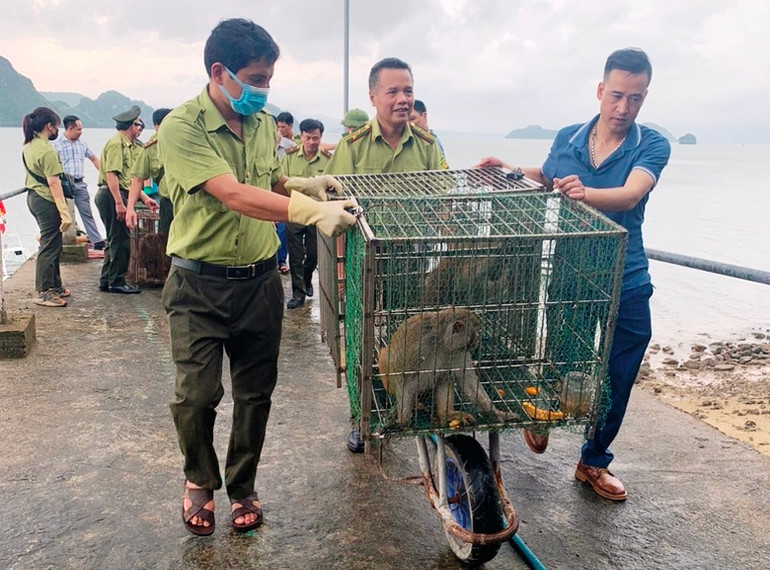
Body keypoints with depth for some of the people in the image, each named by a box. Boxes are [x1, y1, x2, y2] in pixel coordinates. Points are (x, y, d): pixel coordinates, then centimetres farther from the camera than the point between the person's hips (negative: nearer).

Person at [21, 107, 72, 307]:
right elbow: (53, 183, -22)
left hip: (33, 197, 10)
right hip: (46, 201, -10)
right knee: (50, 247, -3)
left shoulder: (29, 145, 12)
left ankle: (55, 286, 26)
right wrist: (64, 212, -23)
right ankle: (44, 293, 2)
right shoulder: (47, 150, -18)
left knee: (52, 244, 17)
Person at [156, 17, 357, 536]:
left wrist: (301, 183, 2)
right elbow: (233, 195, -29)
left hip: (260, 279, 5)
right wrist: (311, 211, -41)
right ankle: (200, 481, 29)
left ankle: (242, 487, 33)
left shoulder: (264, 123, 5)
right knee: (197, 394, -1)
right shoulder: (181, 128, -16)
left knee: (255, 393, 11)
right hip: (200, 283, -5)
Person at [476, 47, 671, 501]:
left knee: (616, 382, 10)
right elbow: (545, 179, 22)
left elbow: (630, 195, -27)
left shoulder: (652, 146, -7)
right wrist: (510, 171, 5)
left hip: (625, 288, 0)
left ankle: (594, 462, 34)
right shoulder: (567, 139, 1)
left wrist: (586, 193, -46)